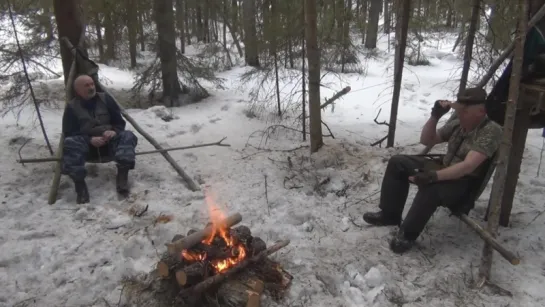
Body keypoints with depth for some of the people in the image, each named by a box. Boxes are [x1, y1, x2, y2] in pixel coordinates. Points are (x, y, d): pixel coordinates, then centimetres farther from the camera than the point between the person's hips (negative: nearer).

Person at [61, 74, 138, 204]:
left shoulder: (105, 98, 5)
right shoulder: (72, 107, 0)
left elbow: (119, 122, 7)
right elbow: (69, 133, -4)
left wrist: (114, 131, -17)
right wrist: (90, 139, -22)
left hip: (109, 139, 2)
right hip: (86, 142, -1)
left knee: (127, 136, -28)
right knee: (70, 144, -34)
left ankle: (122, 176, -34)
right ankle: (79, 184, -35)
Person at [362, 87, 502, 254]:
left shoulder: (491, 131, -19)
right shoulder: (458, 123, 4)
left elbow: (468, 166, -30)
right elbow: (426, 140, 8)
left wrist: (434, 176, -40)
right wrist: (435, 116, -7)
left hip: (464, 183, -8)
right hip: (444, 169, 8)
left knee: (431, 187, -39)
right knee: (398, 162, -2)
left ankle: (407, 234, -21)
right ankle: (390, 214, 4)